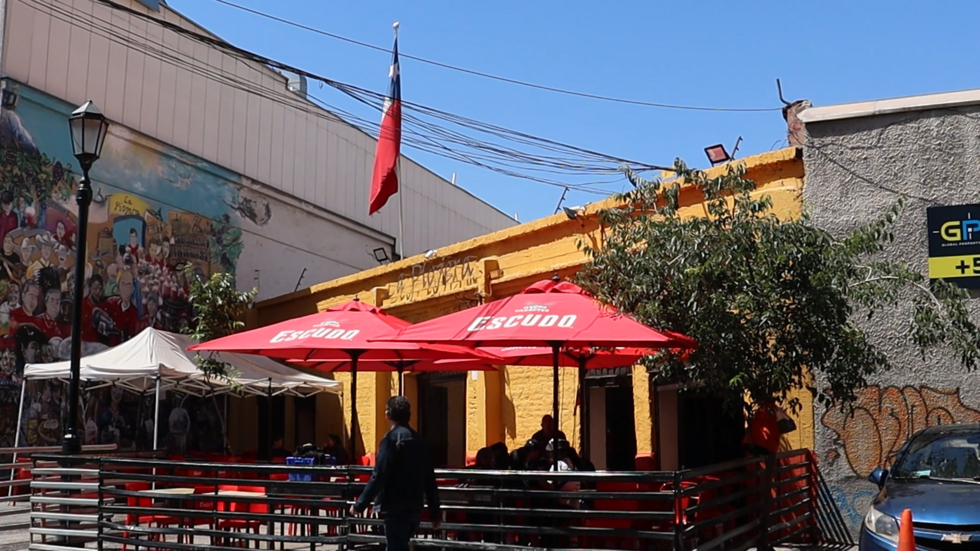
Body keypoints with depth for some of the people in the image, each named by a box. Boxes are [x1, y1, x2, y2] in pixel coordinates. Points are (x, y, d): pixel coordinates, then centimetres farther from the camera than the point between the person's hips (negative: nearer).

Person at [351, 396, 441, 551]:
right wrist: (435, 513, 18)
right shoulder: (419, 440, 11)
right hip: (414, 509, 8)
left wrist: (360, 504, -11)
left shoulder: (391, 438, -11)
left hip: (396, 509, -7)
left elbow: (379, 476, -17)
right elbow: (429, 480, 13)